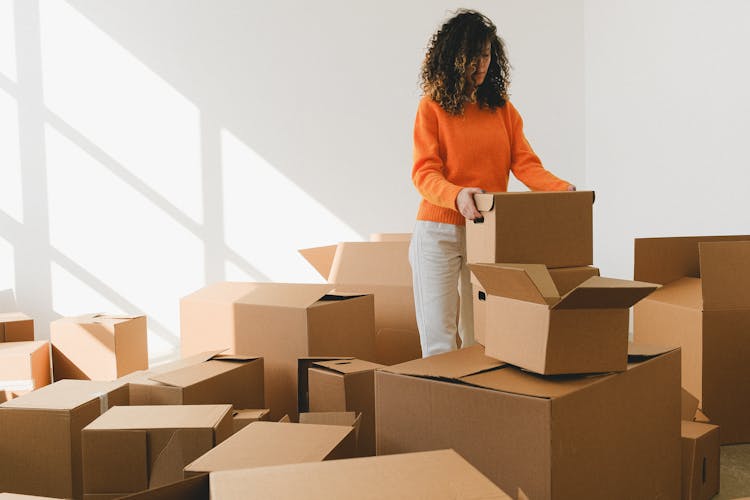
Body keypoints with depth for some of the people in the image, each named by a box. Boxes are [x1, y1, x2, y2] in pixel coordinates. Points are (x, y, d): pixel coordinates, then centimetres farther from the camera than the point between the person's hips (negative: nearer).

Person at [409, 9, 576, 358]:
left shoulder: (503, 110, 11)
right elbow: (424, 173, -10)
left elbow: (524, 163, 2)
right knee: (438, 342, -5)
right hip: (439, 233, -3)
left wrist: (562, 189, -17)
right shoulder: (432, 107, -1)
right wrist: (457, 195, -31)